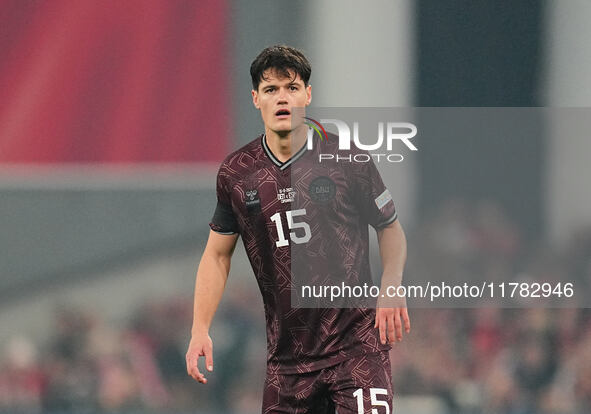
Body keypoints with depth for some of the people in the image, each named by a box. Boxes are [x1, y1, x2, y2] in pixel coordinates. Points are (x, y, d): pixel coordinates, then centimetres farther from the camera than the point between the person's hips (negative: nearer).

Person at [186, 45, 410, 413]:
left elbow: (390, 227, 10)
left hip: (356, 340, -3)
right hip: (286, 352, 3)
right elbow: (218, 252, 14)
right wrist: (200, 330, 6)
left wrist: (391, 288, -7)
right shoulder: (235, 173, 3)